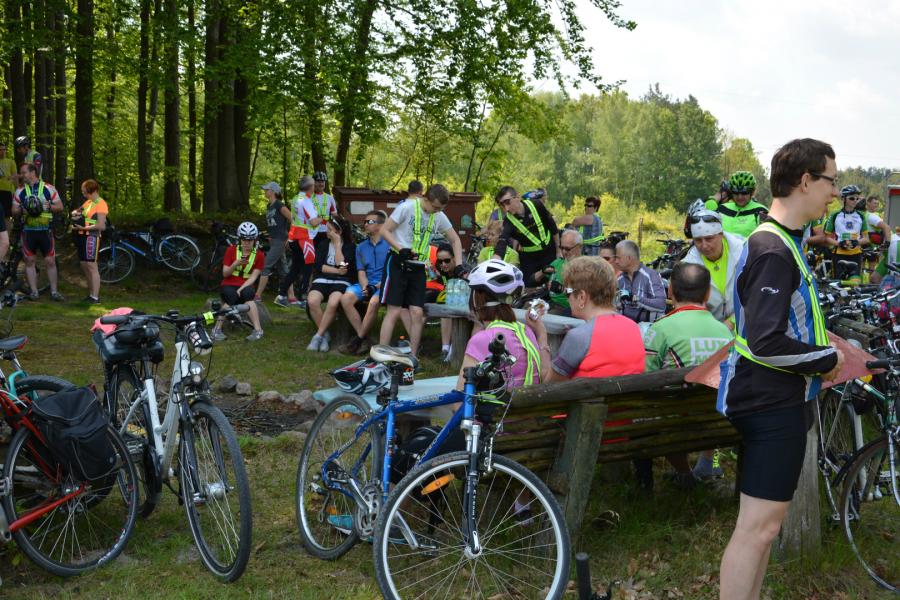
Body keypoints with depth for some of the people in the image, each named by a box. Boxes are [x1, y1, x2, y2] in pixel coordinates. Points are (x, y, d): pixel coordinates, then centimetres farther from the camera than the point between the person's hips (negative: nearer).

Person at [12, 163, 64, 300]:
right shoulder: (20, 191, 7)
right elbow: (14, 211, 10)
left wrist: (49, 206, -15)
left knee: (50, 261, -2)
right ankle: (34, 291, 10)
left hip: (45, 230, -2)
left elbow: (60, 207, 4)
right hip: (28, 231, 2)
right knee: (29, 261, 3)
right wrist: (21, 210, -12)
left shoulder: (48, 188, 1)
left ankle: (54, 291, 6)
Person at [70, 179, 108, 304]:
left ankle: (95, 297, -10)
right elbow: (78, 211, 28)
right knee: (84, 265, 12)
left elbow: (101, 225, -18)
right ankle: (90, 294, 21)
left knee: (91, 266, -10)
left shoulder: (100, 204, -11)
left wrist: (83, 227, -21)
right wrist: (75, 213, 4)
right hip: (82, 236, 9)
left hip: (91, 237, -9)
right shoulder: (88, 202, 15)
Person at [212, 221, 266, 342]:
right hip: (229, 286, 0)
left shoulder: (259, 255, 3)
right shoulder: (231, 250, 3)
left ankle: (258, 330, -37)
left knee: (247, 294, -36)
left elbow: (253, 277, -4)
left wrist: (241, 289, -19)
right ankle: (217, 329, -29)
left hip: (245, 286, 0)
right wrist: (236, 264, -20)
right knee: (231, 297, -35)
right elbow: (225, 273, 0)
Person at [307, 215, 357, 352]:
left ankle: (318, 336, -22)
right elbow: (319, 266, 5)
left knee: (332, 303, -35)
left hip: (341, 281, -3)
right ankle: (325, 335, -15)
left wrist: (337, 244, -2)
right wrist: (337, 271, -8)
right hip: (322, 279, 3)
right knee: (313, 301, -30)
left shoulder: (350, 246, 8)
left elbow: (342, 264, -8)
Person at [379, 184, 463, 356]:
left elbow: (455, 240, 15)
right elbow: (384, 230, -8)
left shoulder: (440, 217, 5)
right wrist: (401, 249, -22)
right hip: (398, 264, -5)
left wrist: (459, 265, 4)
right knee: (394, 311, -9)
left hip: (418, 268, 5)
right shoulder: (407, 208, -10)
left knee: (417, 313, -2)